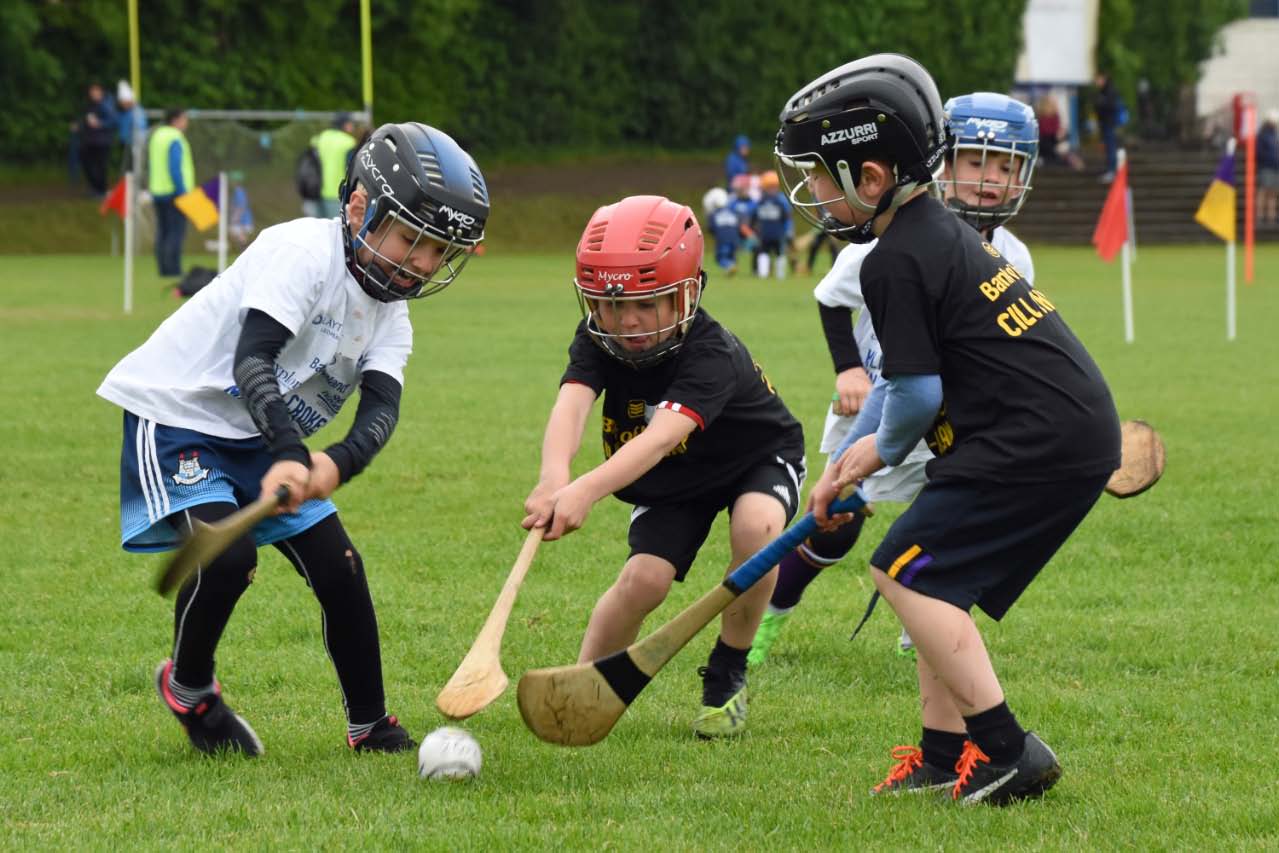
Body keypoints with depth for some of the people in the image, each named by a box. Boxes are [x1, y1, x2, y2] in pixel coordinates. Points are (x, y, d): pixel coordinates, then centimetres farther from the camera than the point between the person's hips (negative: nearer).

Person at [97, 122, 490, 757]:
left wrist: (337, 463, -38)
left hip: (258, 441, 8)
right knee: (229, 553, -25)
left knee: (339, 567, 3)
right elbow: (252, 359, -35)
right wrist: (293, 456, -49)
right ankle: (187, 686, 2)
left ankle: (370, 728, 18)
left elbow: (381, 405, -15)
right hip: (174, 413, -8)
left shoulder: (391, 313, 1)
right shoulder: (306, 250, -24)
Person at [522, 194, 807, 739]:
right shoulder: (596, 343, -24)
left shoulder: (711, 355, -39)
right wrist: (554, 478, -67)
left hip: (758, 461, -3)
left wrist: (587, 490, -73)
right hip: (672, 482, 3)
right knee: (644, 578, -19)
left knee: (755, 527, -34)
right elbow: (571, 404, -43)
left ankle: (726, 676, -13)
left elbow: (662, 435, -55)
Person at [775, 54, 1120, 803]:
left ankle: (1005, 751, -11)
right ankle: (946, 755, 19)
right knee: (935, 579, 17)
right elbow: (905, 376, 26)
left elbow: (917, 394, -13)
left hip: (1038, 441, -10)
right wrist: (845, 465, 25)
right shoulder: (941, 232, 17)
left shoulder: (894, 264, -14)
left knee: (909, 572, -7)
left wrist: (882, 450, 9)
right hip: (1081, 429, 10)